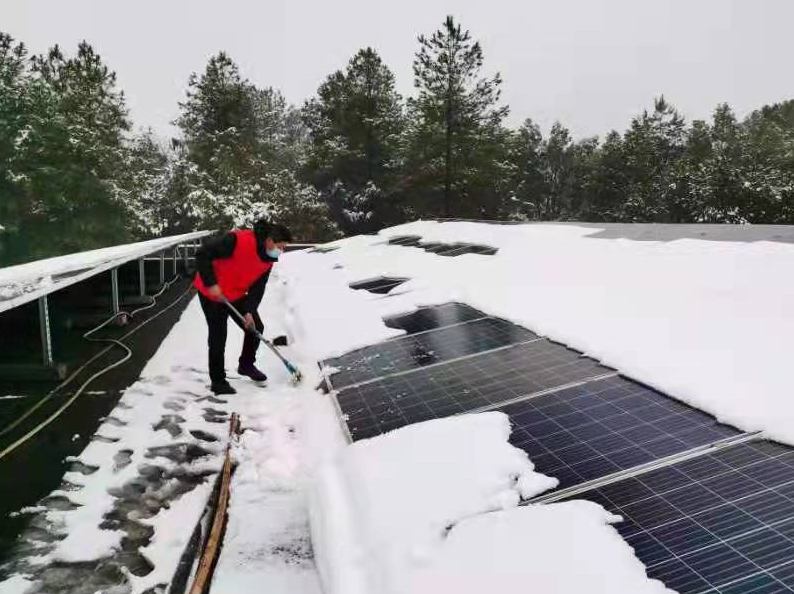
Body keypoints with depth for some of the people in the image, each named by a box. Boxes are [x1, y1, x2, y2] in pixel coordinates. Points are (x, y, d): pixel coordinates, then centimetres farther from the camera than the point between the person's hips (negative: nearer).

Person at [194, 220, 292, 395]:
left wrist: (249, 311, -15)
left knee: (256, 327, 8)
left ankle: (246, 365, 30)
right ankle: (218, 381, 13)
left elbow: (258, 288, -3)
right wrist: (211, 283, -29)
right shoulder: (237, 240, -30)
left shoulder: (268, 259, -6)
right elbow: (203, 254, -29)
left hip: (237, 295, 7)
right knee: (218, 336, -2)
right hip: (212, 293, -7)